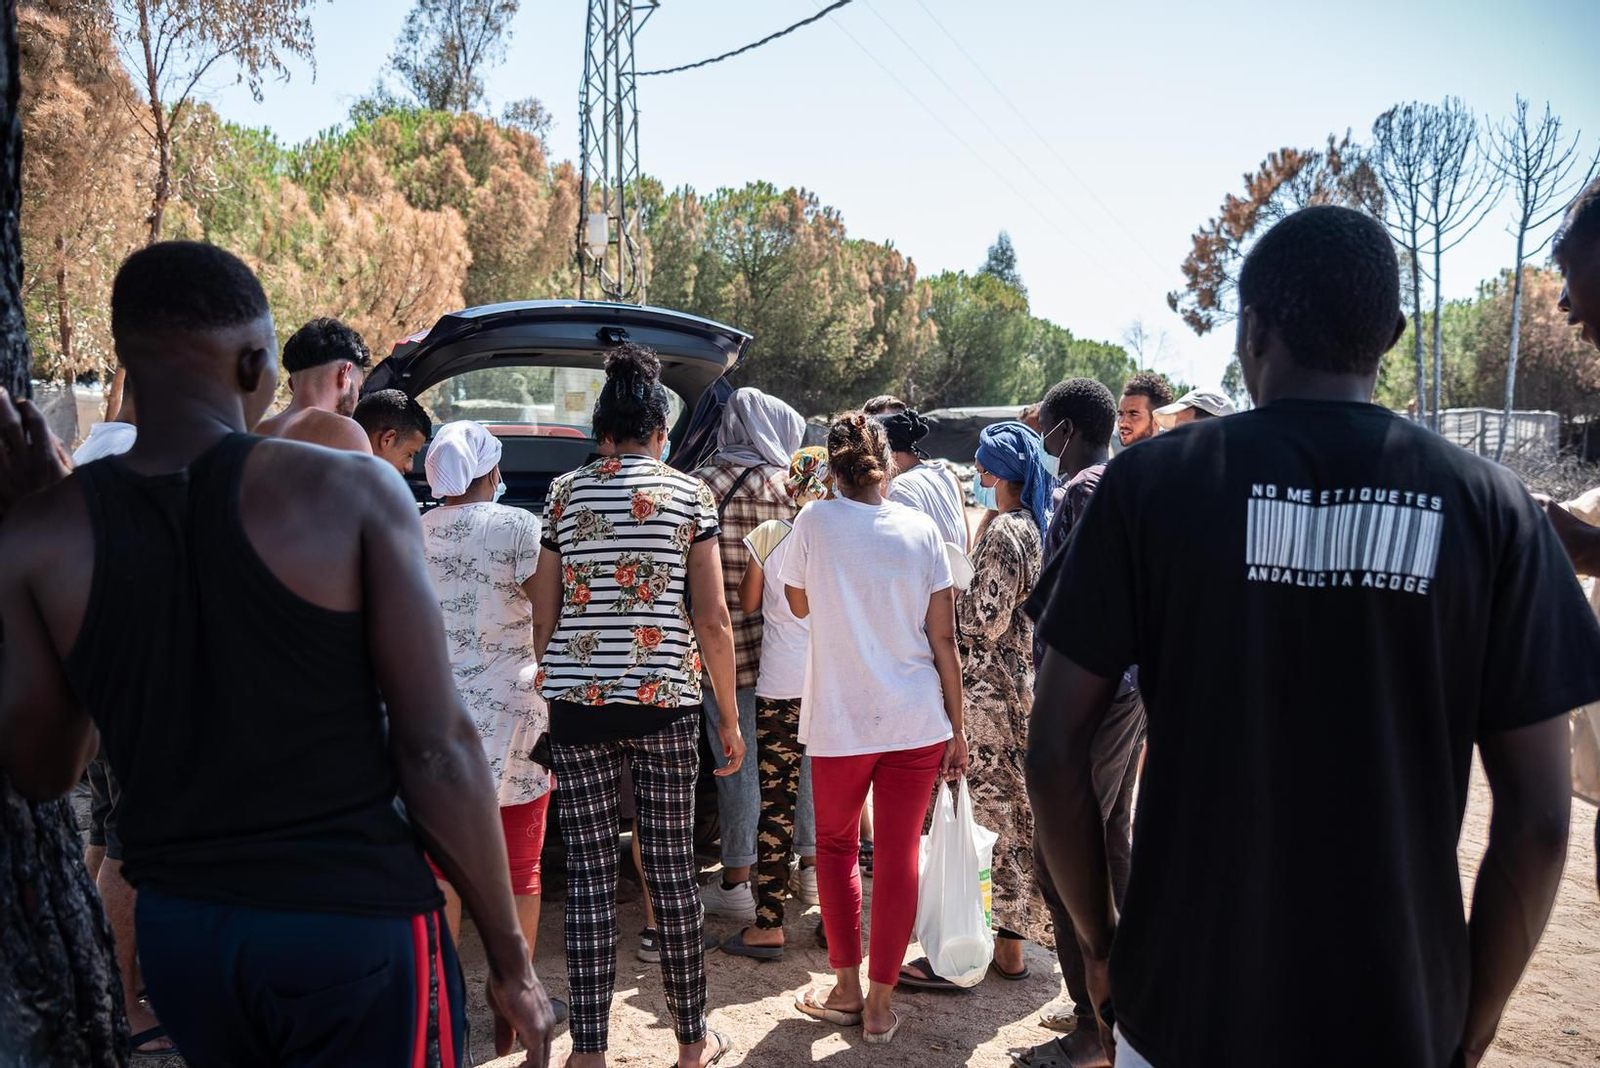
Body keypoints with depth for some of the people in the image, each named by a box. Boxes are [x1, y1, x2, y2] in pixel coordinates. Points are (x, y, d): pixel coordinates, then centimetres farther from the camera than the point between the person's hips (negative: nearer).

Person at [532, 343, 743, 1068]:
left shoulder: (564, 494, 6)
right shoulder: (689, 494, 0)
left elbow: (543, 618, 7)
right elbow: (713, 621, -2)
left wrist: (548, 694, 18)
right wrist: (729, 718, 5)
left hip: (576, 702, 1)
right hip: (666, 701, -1)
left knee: (589, 872, 7)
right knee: (671, 868, 8)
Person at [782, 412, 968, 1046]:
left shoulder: (814, 522, -6)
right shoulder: (921, 529, -2)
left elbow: (798, 605, 10)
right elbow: (943, 640, 0)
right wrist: (956, 729, 7)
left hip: (841, 721, -1)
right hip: (916, 721, 1)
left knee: (836, 847, 18)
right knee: (898, 856, 9)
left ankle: (847, 989, 24)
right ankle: (880, 1003, 18)